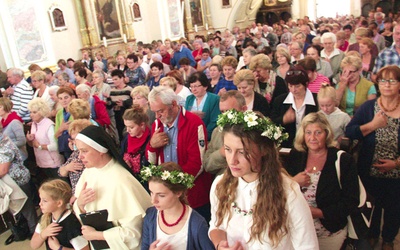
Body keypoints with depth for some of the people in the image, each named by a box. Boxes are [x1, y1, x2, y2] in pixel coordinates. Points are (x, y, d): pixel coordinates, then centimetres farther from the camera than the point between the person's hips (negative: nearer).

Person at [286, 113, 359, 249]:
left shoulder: (344, 160, -11)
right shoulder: (295, 156, -1)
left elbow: (351, 201, -13)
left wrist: (319, 212, -22)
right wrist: (293, 182, -18)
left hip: (329, 233, -2)